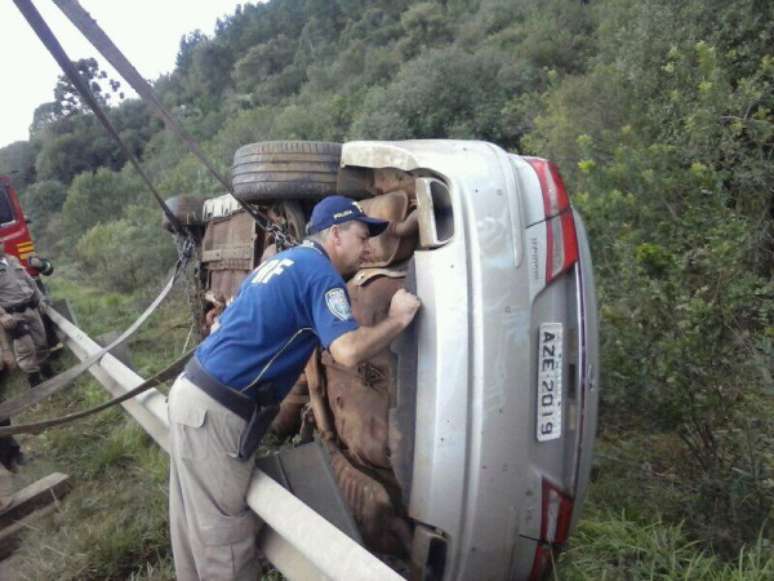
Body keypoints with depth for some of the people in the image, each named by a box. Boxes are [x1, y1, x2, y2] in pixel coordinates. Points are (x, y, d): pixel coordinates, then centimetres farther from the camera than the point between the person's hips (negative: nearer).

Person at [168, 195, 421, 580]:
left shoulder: (282, 262, 16)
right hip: (215, 411, -9)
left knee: (195, 523, 21)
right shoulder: (320, 271, -12)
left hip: (194, 392, 9)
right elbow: (348, 352, -25)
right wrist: (398, 320, -9)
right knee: (226, 530, 4)